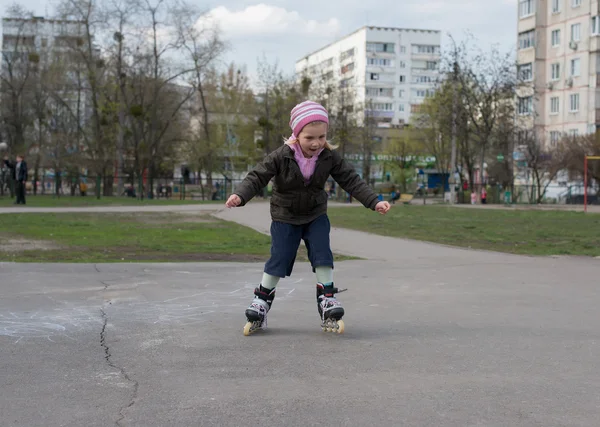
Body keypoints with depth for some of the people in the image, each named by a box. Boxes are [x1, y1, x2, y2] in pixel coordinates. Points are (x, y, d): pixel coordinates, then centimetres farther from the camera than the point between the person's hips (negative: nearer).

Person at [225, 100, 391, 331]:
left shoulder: (330, 157, -14)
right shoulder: (281, 157, -21)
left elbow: (351, 180, -11)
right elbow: (257, 177, -21)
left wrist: (374, 202, -20)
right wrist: (239, 195, -39)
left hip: (316, 216, 2)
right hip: (285, 217, -2)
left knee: (322, 252, -9)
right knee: (279, 257, -3)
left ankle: (327, 295, 2)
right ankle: (263, 297, 13)